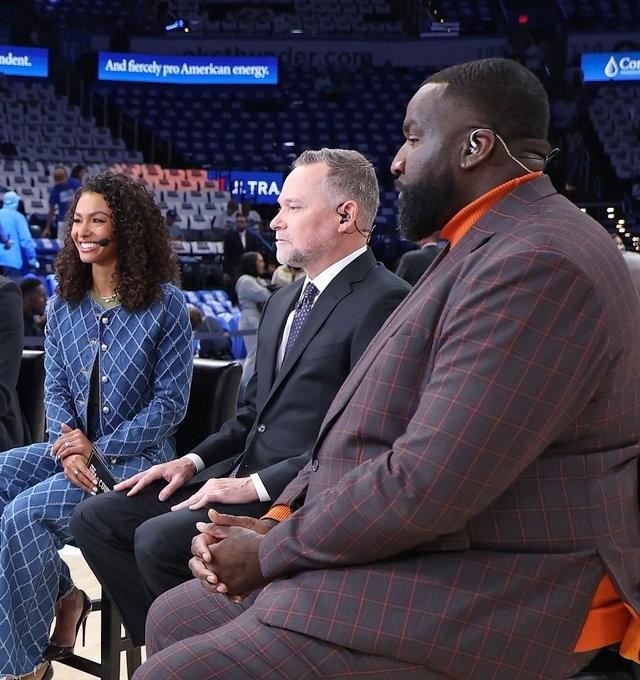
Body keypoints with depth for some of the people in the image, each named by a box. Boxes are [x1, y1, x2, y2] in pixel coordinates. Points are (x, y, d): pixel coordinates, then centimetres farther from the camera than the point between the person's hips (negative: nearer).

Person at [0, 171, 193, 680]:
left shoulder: (164, 303, -8)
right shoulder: (64, 304, 8)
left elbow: (171, 401, -10)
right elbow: (55, 389, 8)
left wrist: (99, 450, -17)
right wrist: (67, 446, -13)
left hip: (136, 455, -6)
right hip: (72, 447, 6)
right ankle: (61, 595, -3)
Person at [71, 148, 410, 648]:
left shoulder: (384, 301, -13)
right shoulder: (282, 301, 18)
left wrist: (258, 484, -20)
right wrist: (195, 461, 7)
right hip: (246, 471, 9)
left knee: (160, 538, -26)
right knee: (96, 520, 1)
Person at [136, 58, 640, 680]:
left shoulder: (538, 262, -21)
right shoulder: (483, 252, 15)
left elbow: (426, 484, -27)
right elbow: (375, 427, 16)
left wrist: (273, 552, -12)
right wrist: (277, 521, 2)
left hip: (468, 607, -10)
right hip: (398, 560, 10)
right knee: (173, 619, 14)